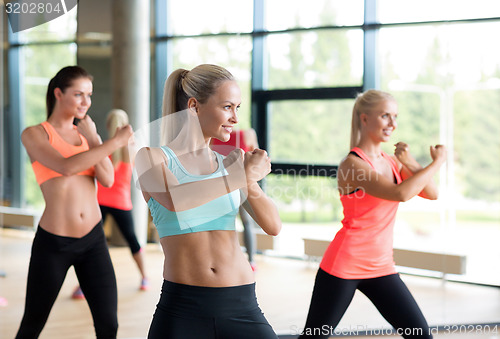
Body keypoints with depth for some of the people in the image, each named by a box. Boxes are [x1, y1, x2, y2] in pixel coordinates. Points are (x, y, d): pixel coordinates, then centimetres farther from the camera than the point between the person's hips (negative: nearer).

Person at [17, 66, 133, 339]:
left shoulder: (85, 134, 12)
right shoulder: (34, 134, -2)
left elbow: (107, 179, -2)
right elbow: (66, 166, -21)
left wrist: (93, 139, -10)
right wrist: (116, 142, -19)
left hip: (93, 240, 4)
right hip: (53, 243, -4)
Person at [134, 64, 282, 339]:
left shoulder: (230, 163, 11)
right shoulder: (152, 157, 2)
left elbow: (273, 226, 2)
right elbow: (173, 199, -20)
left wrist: (250, 182, -14)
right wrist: (241, 176, -12)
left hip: (240, 306, 3)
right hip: (181, 306, -3)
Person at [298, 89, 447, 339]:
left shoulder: (391, 162, 8)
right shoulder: (352, 164, -15)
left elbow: (431, 193, 1)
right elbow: (400, 193, -28)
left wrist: (411, 164, -13)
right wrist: (437, 162, -16)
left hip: (381, 267, 7)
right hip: (344, 265, -7)